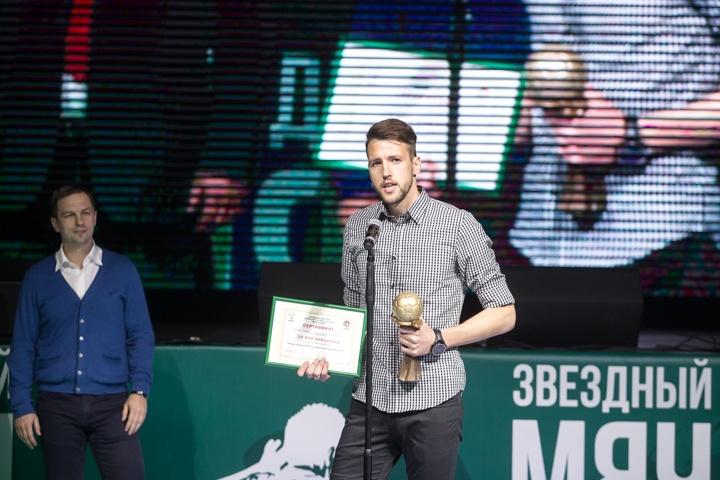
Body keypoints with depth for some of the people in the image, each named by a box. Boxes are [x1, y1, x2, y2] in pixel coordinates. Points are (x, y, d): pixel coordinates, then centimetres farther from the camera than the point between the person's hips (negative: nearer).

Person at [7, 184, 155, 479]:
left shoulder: (122, 270, 6)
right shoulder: (37, 278, 7)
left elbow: (141, 335, 5)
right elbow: (23, 345, 7)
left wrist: (140, 390, -7)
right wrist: (21, 405, 0)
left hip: (111, 403, -1)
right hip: (57, 405, 1)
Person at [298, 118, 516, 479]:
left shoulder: (459, 226, -3)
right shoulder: (356, 228, 10)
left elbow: (504, 314, 1)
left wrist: (438, 339, -12)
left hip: (433, 401, -3)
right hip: (370, 401, 3)